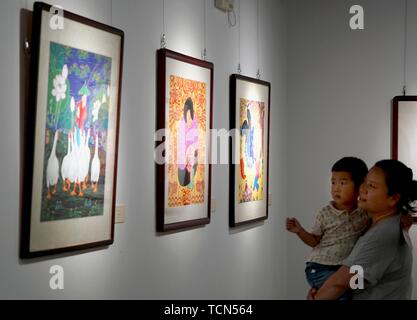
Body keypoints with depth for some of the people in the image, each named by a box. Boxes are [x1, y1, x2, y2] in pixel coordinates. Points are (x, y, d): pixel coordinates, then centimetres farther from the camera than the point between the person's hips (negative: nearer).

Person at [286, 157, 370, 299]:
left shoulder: (366, 212, -2)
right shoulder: (326, 213, -6)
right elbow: (315, 241, 1)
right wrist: (300, 231, -15)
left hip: (345, 267, 4)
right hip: (319, 267, -4)